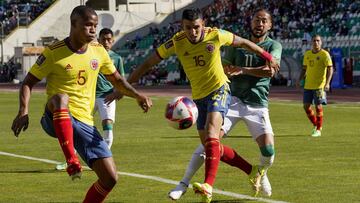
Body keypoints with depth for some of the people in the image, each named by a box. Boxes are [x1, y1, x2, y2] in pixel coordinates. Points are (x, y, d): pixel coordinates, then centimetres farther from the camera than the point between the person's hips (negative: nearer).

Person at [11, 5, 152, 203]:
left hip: (84, 123, 5)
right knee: (61, 97, -42)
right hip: (58, 119, -5)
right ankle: (71, 161, -40)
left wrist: (137, 95, 1)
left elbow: (117, 80, 19)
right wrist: (23, 111, -18)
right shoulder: (53, 52, -7)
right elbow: (28, 82, -1)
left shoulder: (98, 51, 7)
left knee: (110, 178, -5)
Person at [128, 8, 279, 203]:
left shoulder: (215, 35, -16)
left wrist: (267, 56, 12)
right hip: (198, 97, 5)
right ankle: (252, 171, 27)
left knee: (211, 137, -26)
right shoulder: (176, 42, -12)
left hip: (219, 90, -5)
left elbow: (243, 42, 3)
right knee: (209, 145, 9)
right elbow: (149, 62, -8)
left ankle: (208, 186, -37)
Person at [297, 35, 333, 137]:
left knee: (318, 106, -5)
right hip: (308, 85, 6)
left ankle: (318, 130, 6)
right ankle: (315, 125, 25)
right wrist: (299, 80, 7)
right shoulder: (307, 54, 10)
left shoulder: (325, 54, -7)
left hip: (319, 86, -6)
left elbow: (330, 69, -10)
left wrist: (327, 83, -21)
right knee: (306, 106, 5)